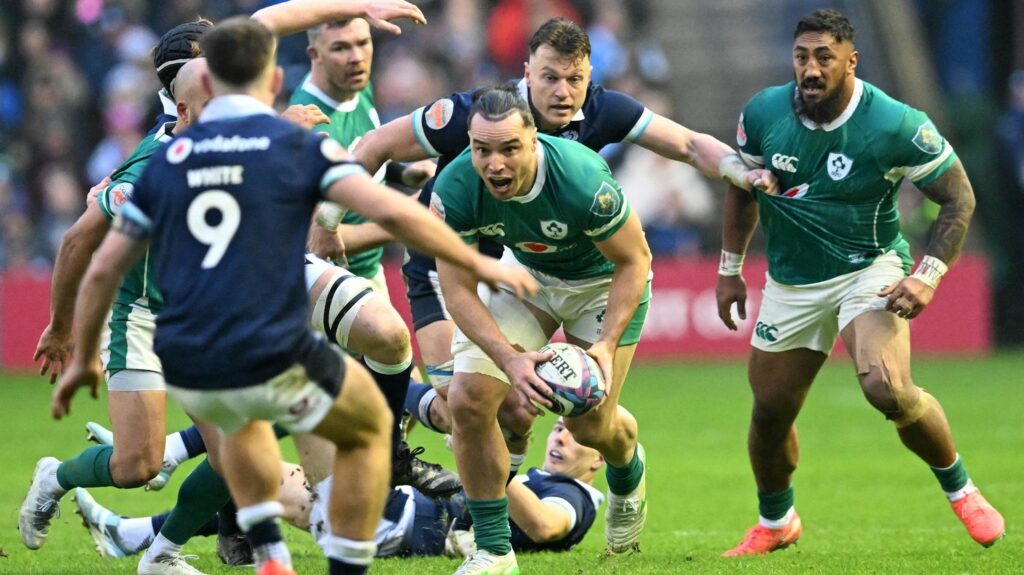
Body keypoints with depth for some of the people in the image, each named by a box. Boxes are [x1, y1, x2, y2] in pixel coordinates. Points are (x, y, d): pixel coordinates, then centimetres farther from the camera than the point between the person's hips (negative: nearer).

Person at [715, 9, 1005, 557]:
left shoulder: (895, 126, -20)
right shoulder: (762, 114, -9)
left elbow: (958, 197, -9)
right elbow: (743, 188, 11)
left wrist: (927, 276, -18)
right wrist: (730, 269, 14)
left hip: (869, 270, -4)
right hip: (791, 282, 4)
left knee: (889, 390, -26)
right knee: (770, 410, 9)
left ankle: (960, 490, -1)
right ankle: (775, 522, 37)